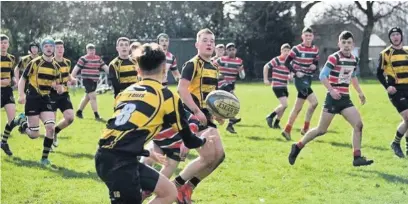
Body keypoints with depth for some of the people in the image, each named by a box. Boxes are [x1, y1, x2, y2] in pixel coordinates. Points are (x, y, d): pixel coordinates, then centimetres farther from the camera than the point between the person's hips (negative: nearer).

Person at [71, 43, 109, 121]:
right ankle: (97, 116, -12)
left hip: (94, 80, 7)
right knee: (93, 97, -13)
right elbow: (76, 69, -8)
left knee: (87, 97, 17)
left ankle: (79, 112, 32)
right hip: (87, 80, -7)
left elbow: (105, 67, 11)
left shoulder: (98, 58, 10)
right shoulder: (83, 59, -8)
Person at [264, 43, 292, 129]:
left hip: (284, 86, 8)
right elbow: (266, 67, -5)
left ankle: (276, 123, 25)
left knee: (283, 106, 11)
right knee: (284, 104, -16)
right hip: (277, 86, -8)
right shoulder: (277, 60, -11)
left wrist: (291, 76, -3)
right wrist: (265, 79, -5)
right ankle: (270, 117, 0)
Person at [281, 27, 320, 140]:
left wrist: (314, 66, -6)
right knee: (314, 102, -20)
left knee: (298, 107, 8)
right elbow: (286, 62, -7)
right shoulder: (297, 49, -9)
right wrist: (296, 72, -17)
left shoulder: (315, 50, 7)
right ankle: (305, 128, -9)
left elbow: (316, 63, 17)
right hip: (300, 78, -6)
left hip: (308, 79, 6)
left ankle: (287, 130, 17)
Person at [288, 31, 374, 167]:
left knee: (358, 124, -8)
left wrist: (360, 93, 19)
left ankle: (357, 157, -4)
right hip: (333, 98, -6)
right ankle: (297, 147, 16)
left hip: (345, 99, 6)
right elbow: (322, 76, -16)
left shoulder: (354, 60, 9)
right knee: (321, 130, -1)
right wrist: (331, 91, -25)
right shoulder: (334, 58, -13)